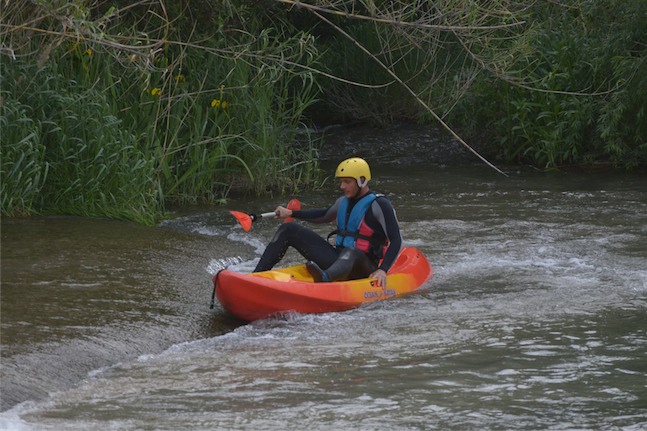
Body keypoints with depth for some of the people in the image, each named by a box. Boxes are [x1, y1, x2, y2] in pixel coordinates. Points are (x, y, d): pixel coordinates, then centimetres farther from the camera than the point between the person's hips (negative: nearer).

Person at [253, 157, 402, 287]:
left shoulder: (379, 205, -10)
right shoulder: (344, 202, 13)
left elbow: (396, 241, -16)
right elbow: (324, 215, 34)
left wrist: (382, 270, -29)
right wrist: (291, 213, 26)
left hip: (362, 268, -8)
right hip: (338, 258, 8)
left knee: (350, 253, -46)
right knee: (288, 230, 7)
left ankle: (324, 278, -81)